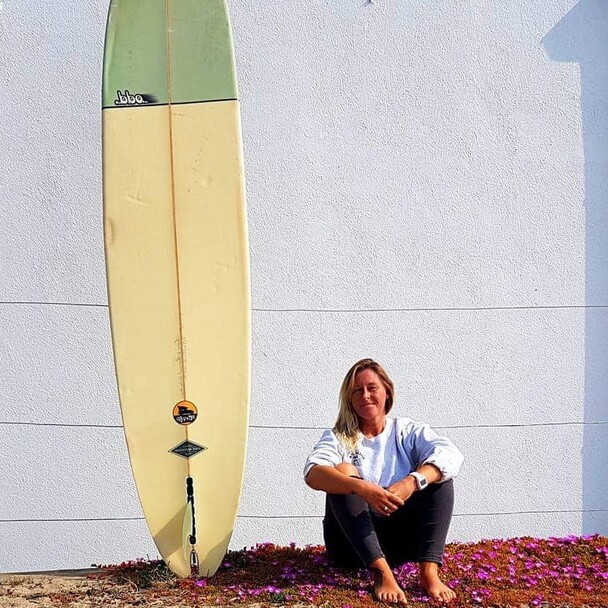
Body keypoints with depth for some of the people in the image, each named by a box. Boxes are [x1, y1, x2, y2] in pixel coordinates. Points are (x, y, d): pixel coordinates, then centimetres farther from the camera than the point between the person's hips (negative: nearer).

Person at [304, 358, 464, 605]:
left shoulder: (408, 432, 6)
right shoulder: (338, 438, 3)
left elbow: (451, 455, -14)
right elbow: (313, 473, -20)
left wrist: (412, 482, -33)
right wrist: (361, 488, -38)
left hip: (402, 539, 1)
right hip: (352, 542, -1)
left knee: (438, 474, -16)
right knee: (344, 472, -24)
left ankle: (429, 571, -29)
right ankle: (382, 572, -35)